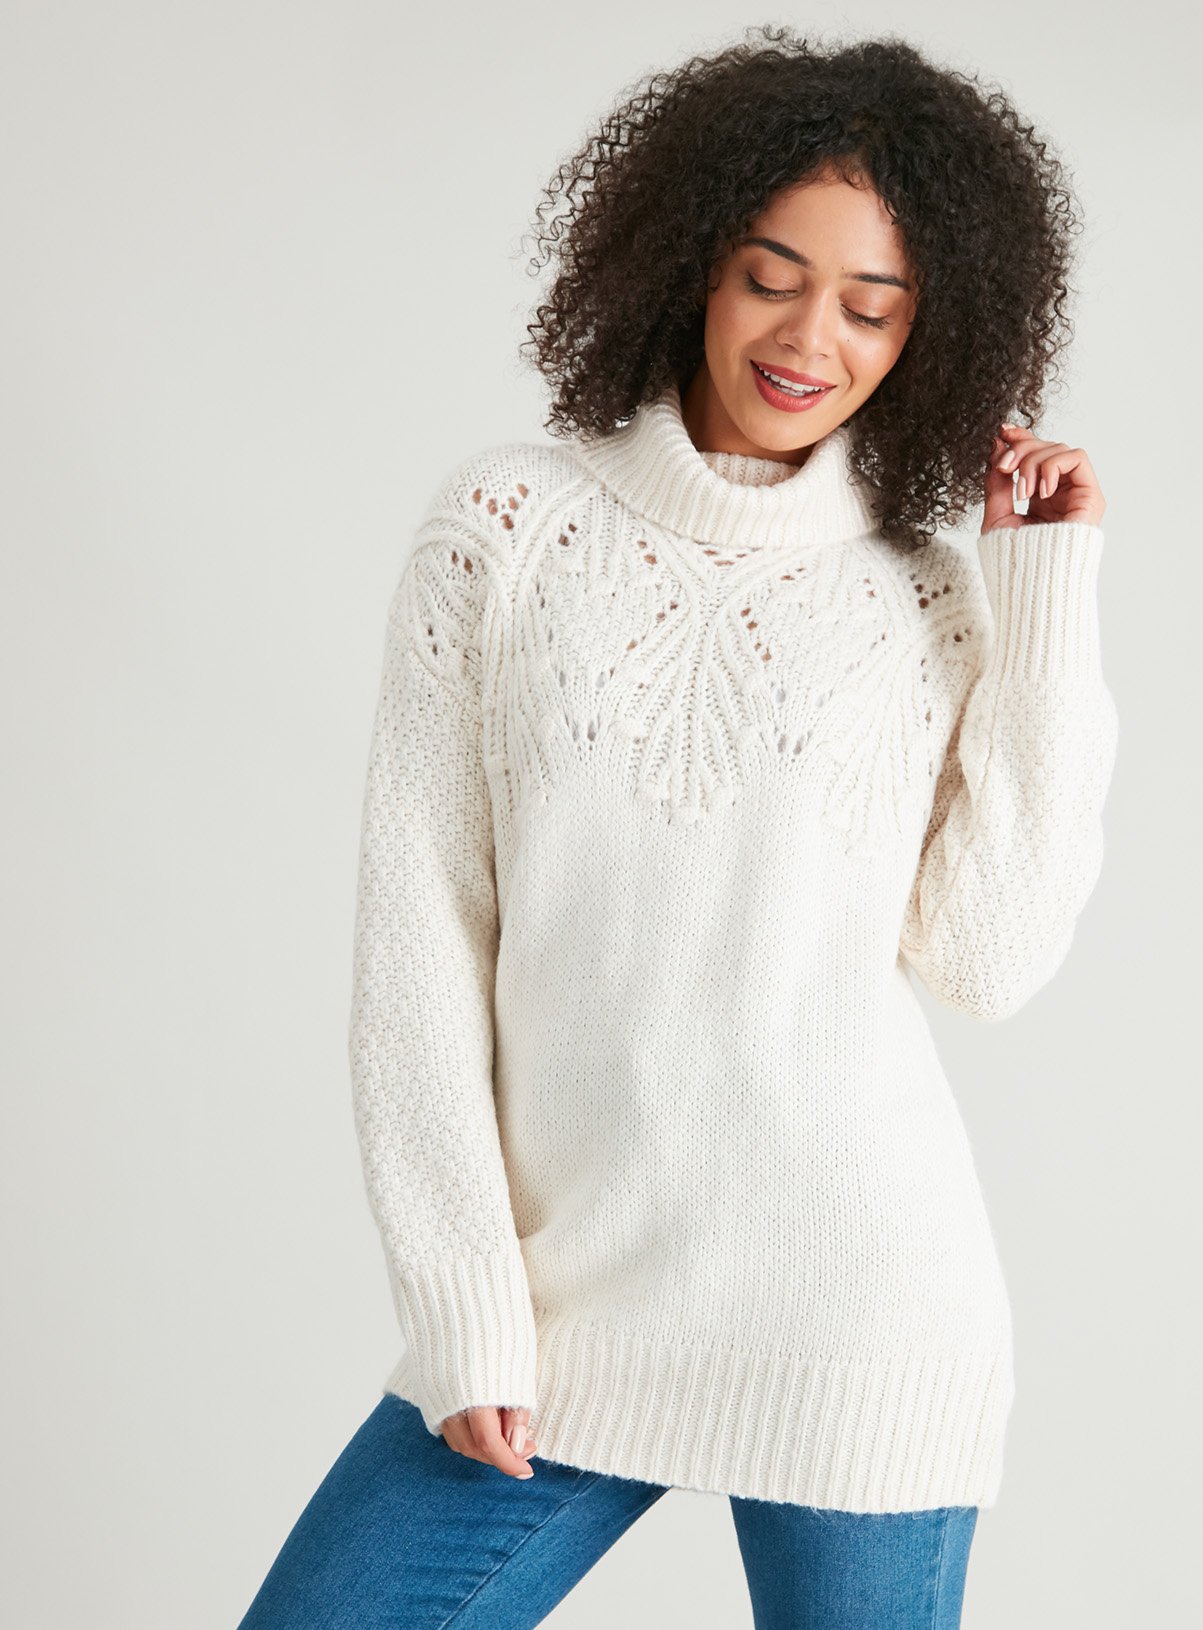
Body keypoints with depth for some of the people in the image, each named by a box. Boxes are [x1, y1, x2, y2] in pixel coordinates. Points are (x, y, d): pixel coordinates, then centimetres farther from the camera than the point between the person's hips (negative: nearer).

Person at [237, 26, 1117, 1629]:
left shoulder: (934, 601, 5)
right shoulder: (511, 520, 3)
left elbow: (988, 959, -5)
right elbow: (419, 920, 1)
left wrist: (1052, 605, -3)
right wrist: (466, 1297, -4)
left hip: (856, 1316, 0)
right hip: (564, 1300, 1)